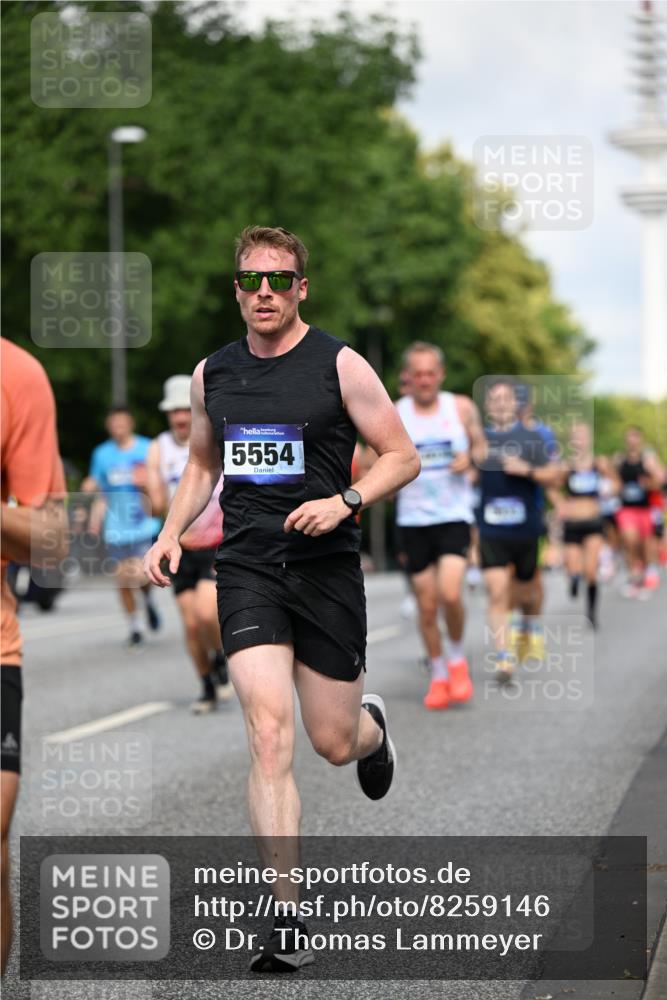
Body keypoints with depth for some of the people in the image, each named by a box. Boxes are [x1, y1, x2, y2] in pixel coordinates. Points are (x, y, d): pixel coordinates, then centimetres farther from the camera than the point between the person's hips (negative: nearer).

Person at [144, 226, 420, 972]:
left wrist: (343, 501, -18)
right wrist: (171, 533, 8)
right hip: (246, 570, 2)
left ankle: (372, 727, 48)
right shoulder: (212, 373, 8)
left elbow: (403, 457, -1)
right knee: (269, 733, -14)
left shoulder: (340, 366, -4)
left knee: (333, 743, 6)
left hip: (326, 568, -2)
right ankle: (288, 918, -12)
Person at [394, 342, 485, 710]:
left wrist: (470, 458, -9)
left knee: (450, 593, -19)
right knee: (426, 606, 4)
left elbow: (481, 446, 13)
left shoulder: (462, 408, 0)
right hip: (413, 519, 1)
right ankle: (438, 675, 22)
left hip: (454, 516, -1)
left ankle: (456, 658, 7)